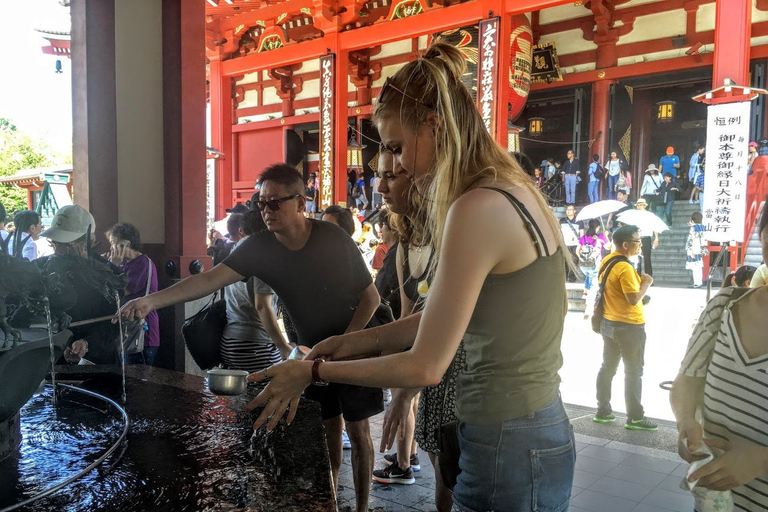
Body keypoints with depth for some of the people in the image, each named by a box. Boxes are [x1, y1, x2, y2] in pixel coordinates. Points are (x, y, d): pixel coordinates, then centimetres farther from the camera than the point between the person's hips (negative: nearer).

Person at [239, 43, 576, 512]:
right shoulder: (518, 192, 6)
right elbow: (452, 318, 11)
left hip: (509, 450, -8)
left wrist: (313, 372, -7)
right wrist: (361, 340, 11)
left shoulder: (478, 208, -22)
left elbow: (426, 367, -18)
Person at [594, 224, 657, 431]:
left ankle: (603, 411, 22)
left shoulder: (606, 261, 5)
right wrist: (646, 283, -10)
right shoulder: (625, 268, -22)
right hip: (629, 326, -8)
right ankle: (635, 418, 10)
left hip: (608, 323, 9)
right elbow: (634, 299, -25)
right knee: (634, 372, 3)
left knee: (608, 367, 14)